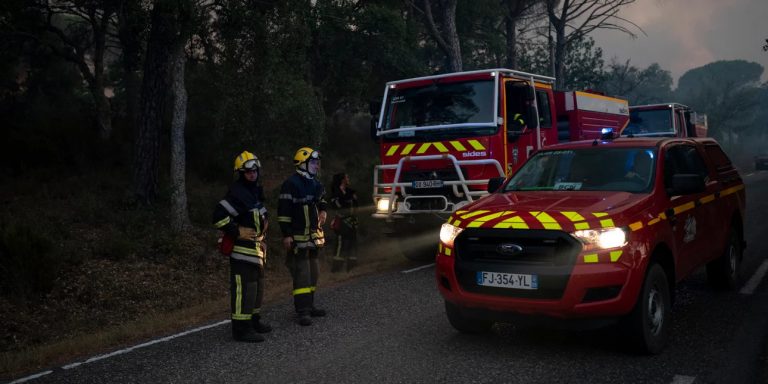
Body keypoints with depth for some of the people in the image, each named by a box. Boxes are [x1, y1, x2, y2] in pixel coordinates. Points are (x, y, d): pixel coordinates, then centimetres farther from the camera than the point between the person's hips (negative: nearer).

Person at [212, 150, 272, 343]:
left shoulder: (256, 190, 12)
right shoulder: (237, 193, -19)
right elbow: (219, 216, -26)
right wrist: (237, 232, -20)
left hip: (256, 247, 10)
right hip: (242, 248, -10)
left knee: (257, 285, 19)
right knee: (244, 287, -8)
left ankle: (254, 320, 32)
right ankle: (241, 328, -3)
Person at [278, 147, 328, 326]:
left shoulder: (315, 183, 12)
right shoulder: (291, 184, -15)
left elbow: (321, 198, 34)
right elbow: (283, 211, -17)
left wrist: (322, 210, 15)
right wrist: (286, 235, -20)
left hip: (313, 236, 9)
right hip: (298, 237, -9)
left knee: (312, 272, 15)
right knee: (302, 273, -9)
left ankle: (309, 306, 26)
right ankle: (302, 311, -5)